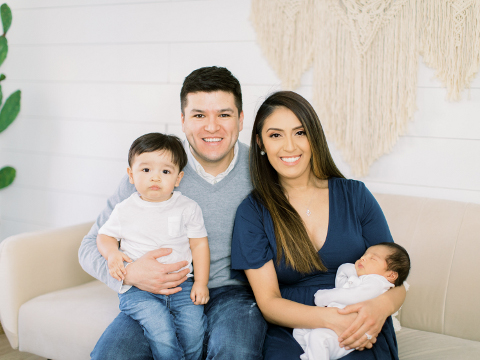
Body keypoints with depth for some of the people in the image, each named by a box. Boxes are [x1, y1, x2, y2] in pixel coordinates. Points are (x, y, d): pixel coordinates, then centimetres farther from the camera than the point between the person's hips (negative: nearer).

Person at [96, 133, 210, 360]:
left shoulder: (188, 208, 4)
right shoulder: (125, 210, 5)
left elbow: (199, 244, 7)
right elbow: (105, 235, 16)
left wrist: (201, 283, 1)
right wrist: (112, 254, -7)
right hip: (138, 288, -1)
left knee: (193, 331, -20)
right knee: (162, 334, -26)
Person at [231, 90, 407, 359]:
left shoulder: (355, 195, 8)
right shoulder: (252, 212, 4)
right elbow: (268, 302, -2)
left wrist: (382, 306, -16)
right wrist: (330, 319, -21)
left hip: (362, 337, 0)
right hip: (291, 334, 0)